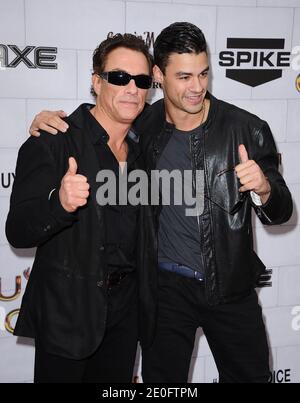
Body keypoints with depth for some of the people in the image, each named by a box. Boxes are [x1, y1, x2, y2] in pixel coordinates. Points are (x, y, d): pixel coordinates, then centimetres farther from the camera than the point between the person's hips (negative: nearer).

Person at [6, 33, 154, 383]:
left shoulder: (142, 147, 6)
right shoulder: (52, 142, -14)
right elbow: (18, 232, -19)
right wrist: (59, 202, -37)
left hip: (125, 308, 6)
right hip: (68, 311, -5)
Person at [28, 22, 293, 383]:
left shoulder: (247, 130, -12)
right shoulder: (141, 128, -9)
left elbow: (280, 212, -6)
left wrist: (263, 189, -29)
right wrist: (51, 120, -12)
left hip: (232, 286, 0)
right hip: (165, 286, 0)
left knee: (250, 374, 19)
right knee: (163, 380, 17)